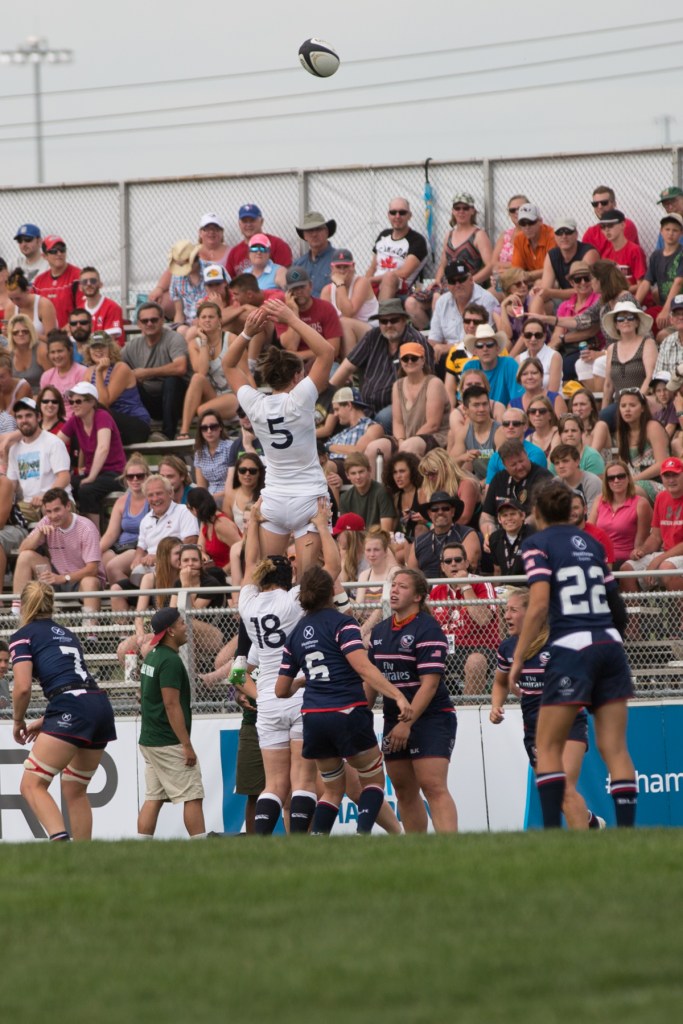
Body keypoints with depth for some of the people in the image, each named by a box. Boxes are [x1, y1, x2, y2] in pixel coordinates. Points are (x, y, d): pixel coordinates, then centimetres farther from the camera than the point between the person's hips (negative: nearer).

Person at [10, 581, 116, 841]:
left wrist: (18, 722, 11)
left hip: (72, 711, -7)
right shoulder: (66, 633, 27)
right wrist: (44, 721, 33)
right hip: (101, 705, 7)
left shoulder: (23, 636, 6)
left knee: (32, 785, -10)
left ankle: (60, 840, -33)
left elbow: (23, 686, -5)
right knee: (75, 791, 18)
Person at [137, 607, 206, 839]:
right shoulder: (170, 661, -16)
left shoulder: (152, 657, 14)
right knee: (192, 797, -5)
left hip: (149, 741, 10)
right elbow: (171, 705, -20)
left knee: (153, 799, 8)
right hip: (168, 743, -10)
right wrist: (187, 745, -19)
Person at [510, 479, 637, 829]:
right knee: (615, 748, 2)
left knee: (548, 747, 3)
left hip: (572, 650, -5)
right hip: (610, 647, 5)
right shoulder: (591, 544, 15)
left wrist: (518, 659, -9)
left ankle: (552, 831, -8)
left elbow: (539, 605, -12)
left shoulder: (537, 544, -1)